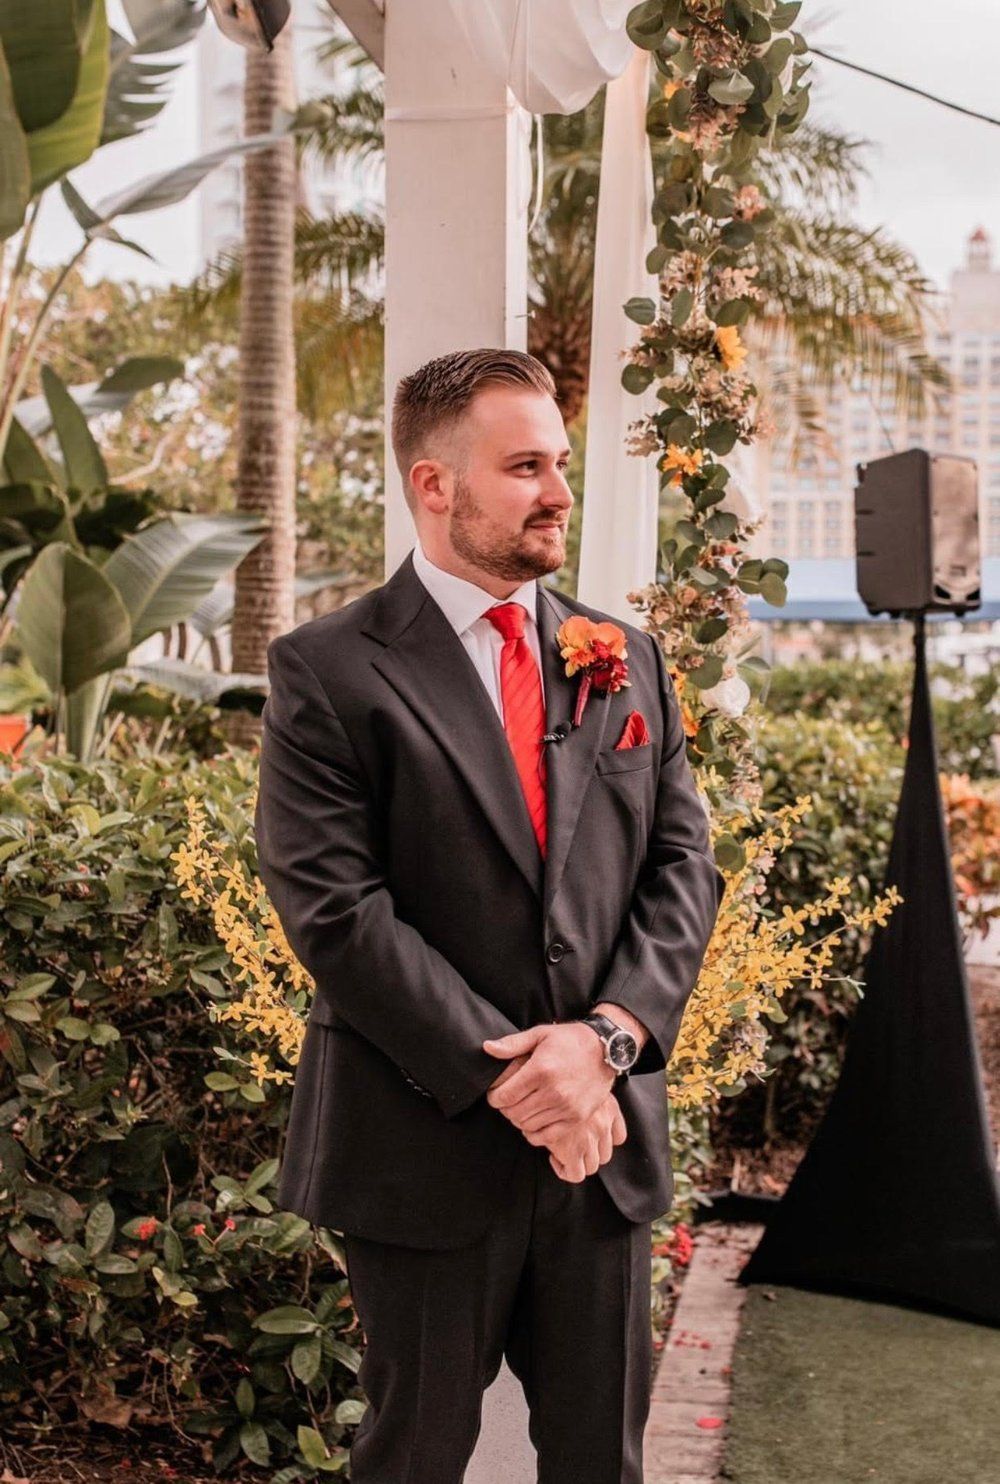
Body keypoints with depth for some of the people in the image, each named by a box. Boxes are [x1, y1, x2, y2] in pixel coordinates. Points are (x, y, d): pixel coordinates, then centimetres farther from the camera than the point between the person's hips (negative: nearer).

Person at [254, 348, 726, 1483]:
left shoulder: (626, 659, 9)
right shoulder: (327, 670, -7)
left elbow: (684, 864, 5)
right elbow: (333, 907, -14)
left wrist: (608, 1034, -12)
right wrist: (507, 1076, -18)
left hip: (607, 1133, 4)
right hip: (426, 1146, -4)